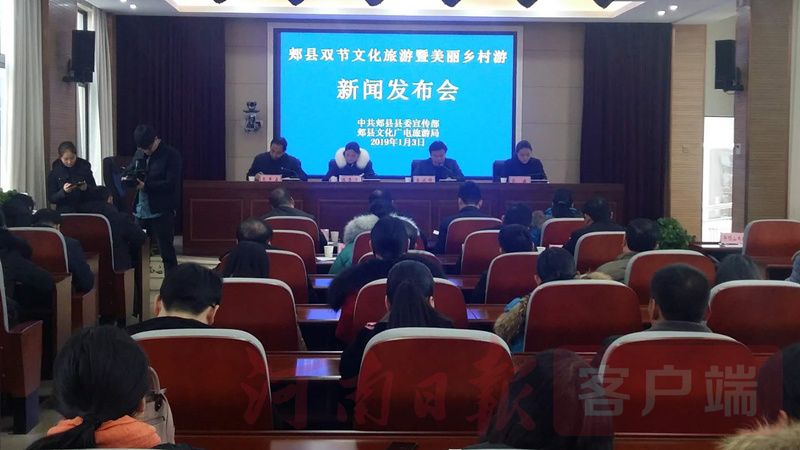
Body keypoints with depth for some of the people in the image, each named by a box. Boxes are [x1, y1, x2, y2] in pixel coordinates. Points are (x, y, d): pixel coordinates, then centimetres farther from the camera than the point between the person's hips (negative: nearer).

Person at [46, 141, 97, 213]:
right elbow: (51, 198, -2)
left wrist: (86, 188, -17)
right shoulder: (54, 172, -2)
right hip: (64, 212, 0)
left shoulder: (84, 166, 0)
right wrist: (63, 191, -20)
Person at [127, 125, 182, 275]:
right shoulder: (139, 154, 10)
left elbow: (171, 184, -15)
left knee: (166, 252, 1)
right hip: (140, 211, 6)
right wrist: (129, 178, -5)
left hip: (162, 212, -6)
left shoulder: (171, 155, -8)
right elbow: (131, 173, 19)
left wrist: (146, 186, -21)